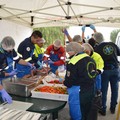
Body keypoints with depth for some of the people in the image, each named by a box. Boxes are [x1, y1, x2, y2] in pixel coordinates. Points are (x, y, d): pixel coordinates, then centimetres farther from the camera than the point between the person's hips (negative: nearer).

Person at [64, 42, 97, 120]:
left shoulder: (73, 62, -21)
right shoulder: (90, 59, 4)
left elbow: (69, 81, -19)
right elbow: (92, 76, 12)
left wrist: (65, 82, 1)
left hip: (78, 94, -8)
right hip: (90, 92, 8)